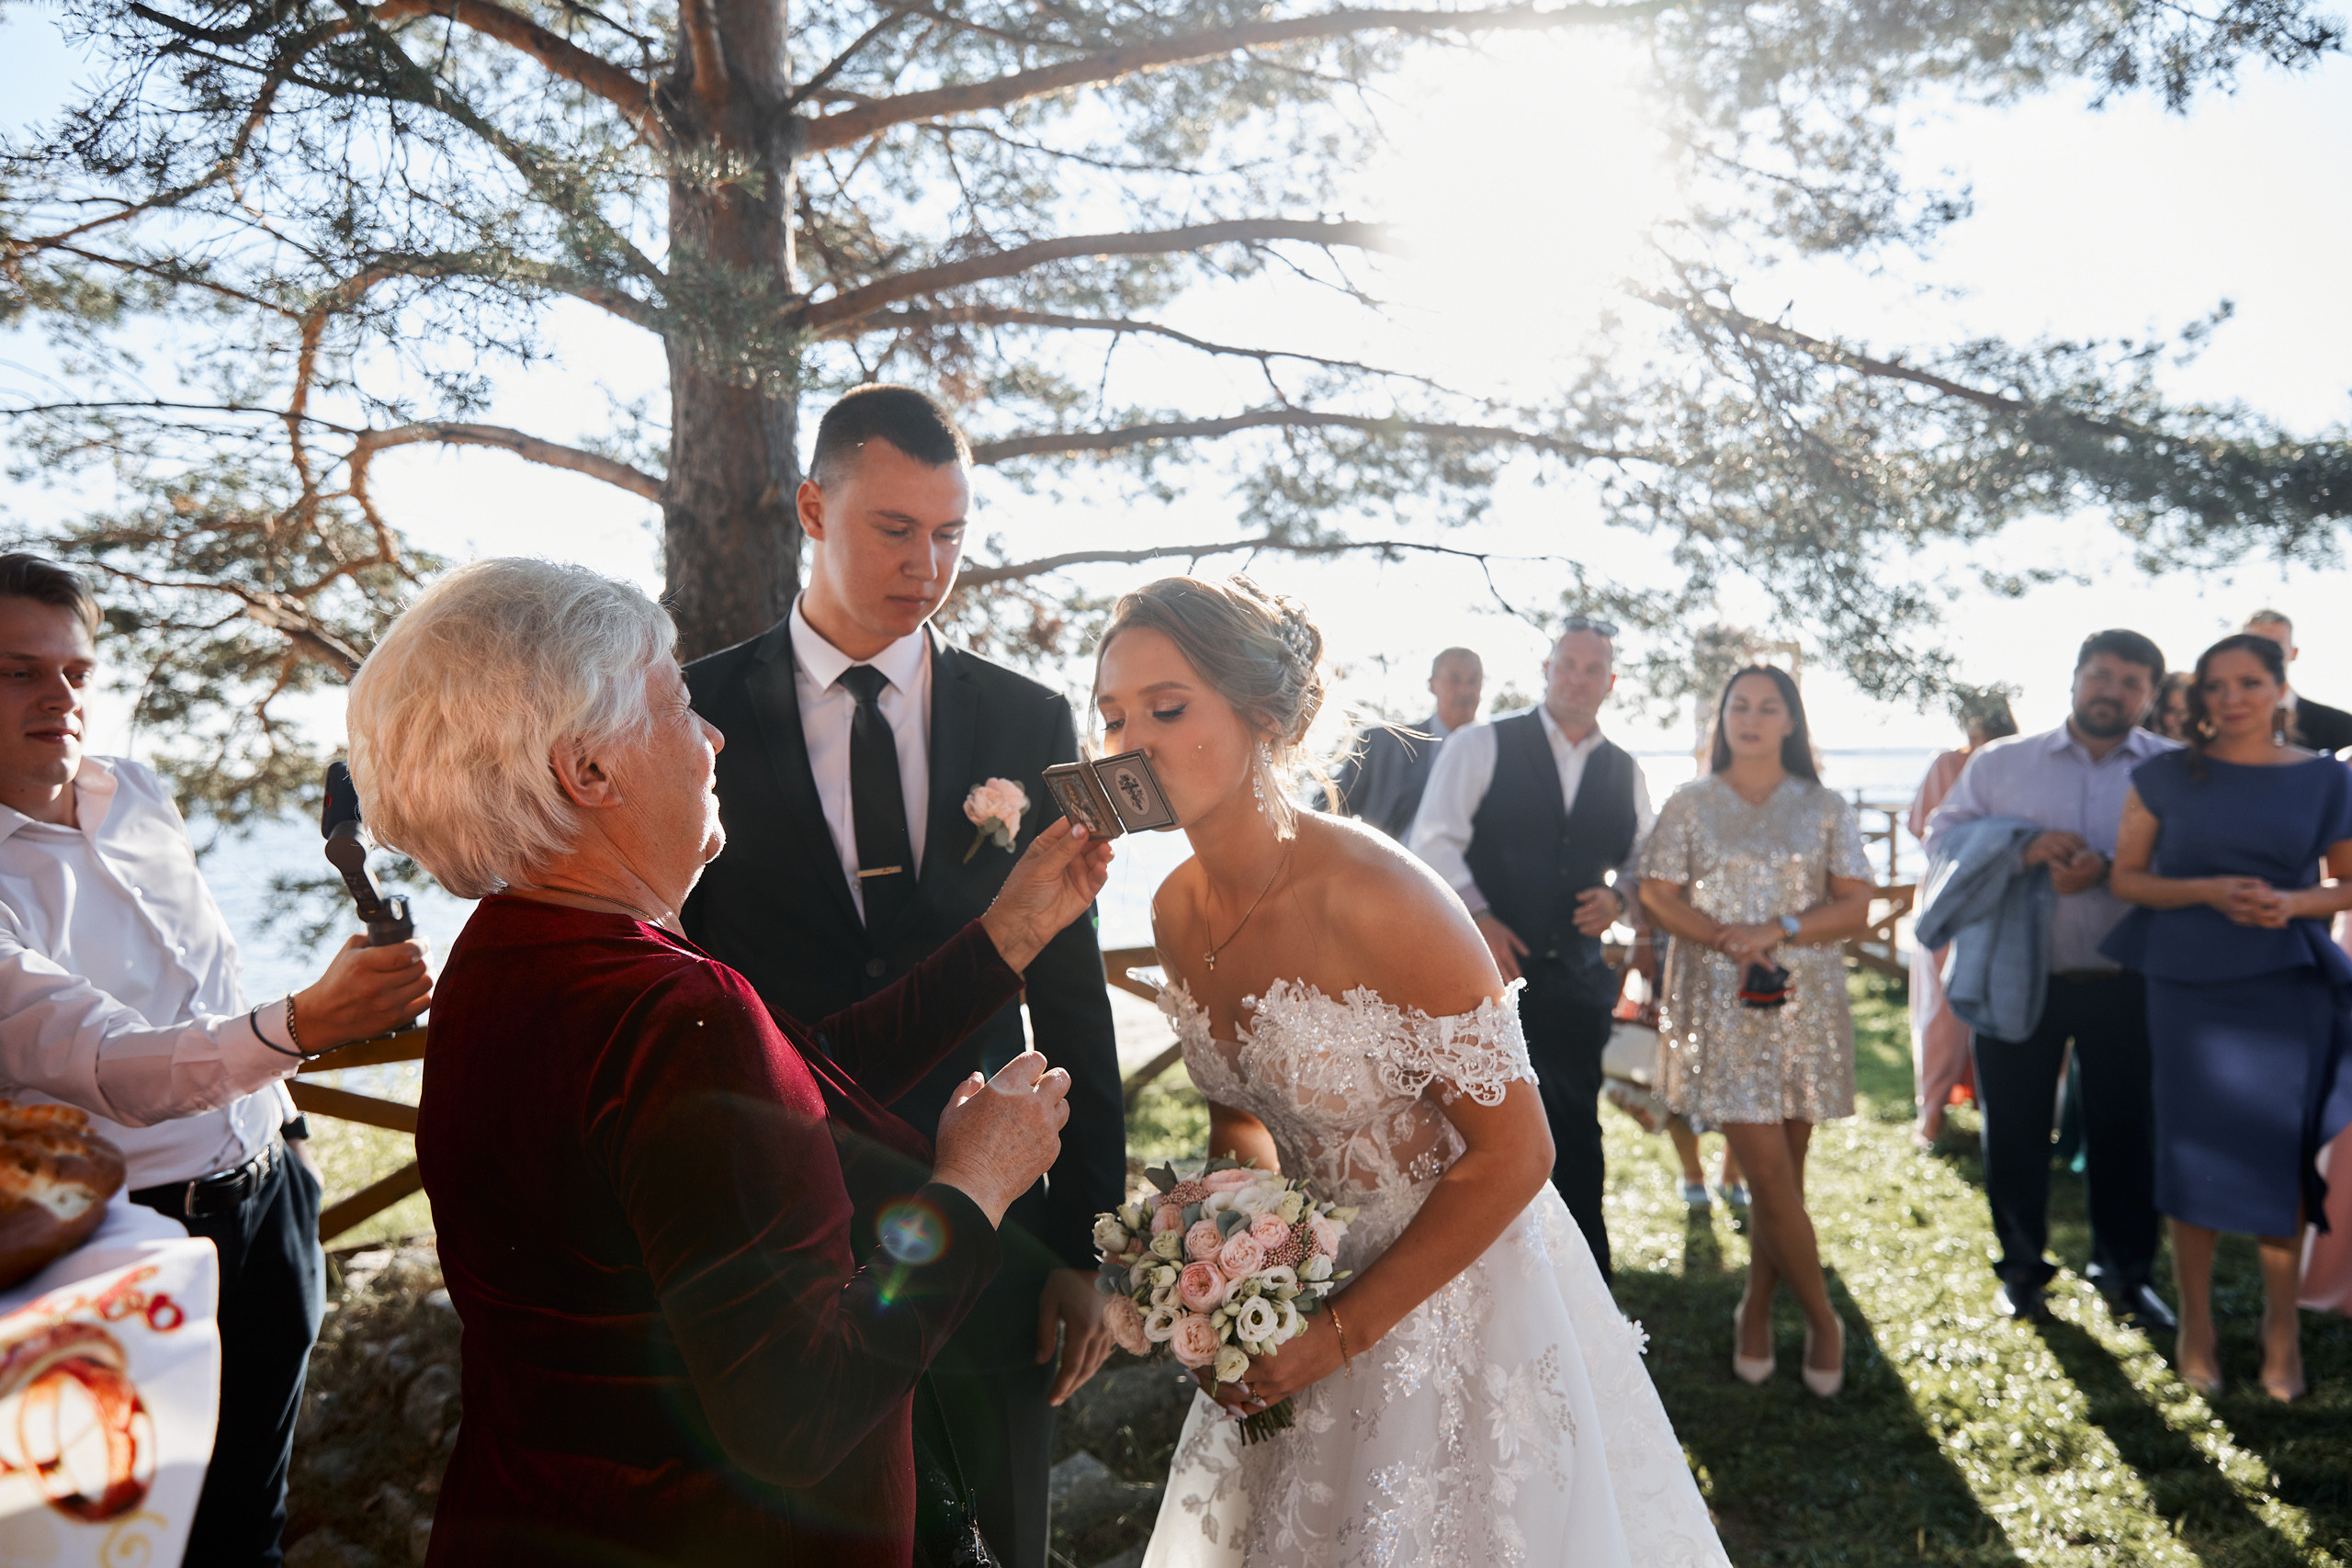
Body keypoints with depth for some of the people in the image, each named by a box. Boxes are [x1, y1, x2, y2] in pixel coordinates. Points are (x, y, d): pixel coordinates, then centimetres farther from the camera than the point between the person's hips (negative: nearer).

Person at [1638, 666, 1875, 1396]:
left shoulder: (1825, 809, 7)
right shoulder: (1690, 804, 5)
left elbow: (1855, 906, 1)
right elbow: (1657, 896, -1)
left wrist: (1777, 932, -14)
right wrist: (1727, 941, -16)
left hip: (1805, 1006, 2)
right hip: (1722, 1006, -2)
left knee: (1782, 1168, 6)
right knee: (1768, 1171, -6)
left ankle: (1757, 1309, 24)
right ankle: (1823, 1318, 12)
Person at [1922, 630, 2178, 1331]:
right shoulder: (2001, 762, 6)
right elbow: (1942, 834, -1)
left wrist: (2109, 870, -25)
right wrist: (2024, 848, -16)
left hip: (2125, 984, -1)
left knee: (2126, 1130, 9)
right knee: (2014, 1129, 9)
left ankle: (2126, 1274, 28)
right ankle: (2021, 1268, 26)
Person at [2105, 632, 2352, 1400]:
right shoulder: (2167, 776, 1)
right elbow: (2127, 876, 2)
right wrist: (2209, 890, -15)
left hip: (2290, 985, 0)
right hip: (2190, 983, 0)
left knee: (2283, 1155, 2)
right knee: (2195, 1151, 4)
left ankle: (2282, 1327, 20)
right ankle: (2196, 1324, 20)